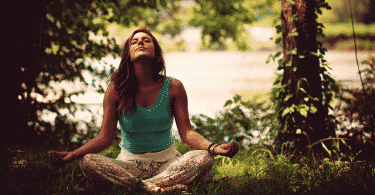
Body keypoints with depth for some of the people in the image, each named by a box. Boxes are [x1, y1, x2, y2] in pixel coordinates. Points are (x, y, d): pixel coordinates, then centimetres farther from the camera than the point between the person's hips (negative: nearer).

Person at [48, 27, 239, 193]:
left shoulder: (173, 87, -3)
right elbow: (105, 137, -6)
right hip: (130, 163, 0)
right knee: (87, 162, -30)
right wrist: (72, 155, -24)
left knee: (204, 158, -29)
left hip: (167, 161, 0)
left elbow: (186, 132, -8)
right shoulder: (116, 90, -4)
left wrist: (214, 147, -29)